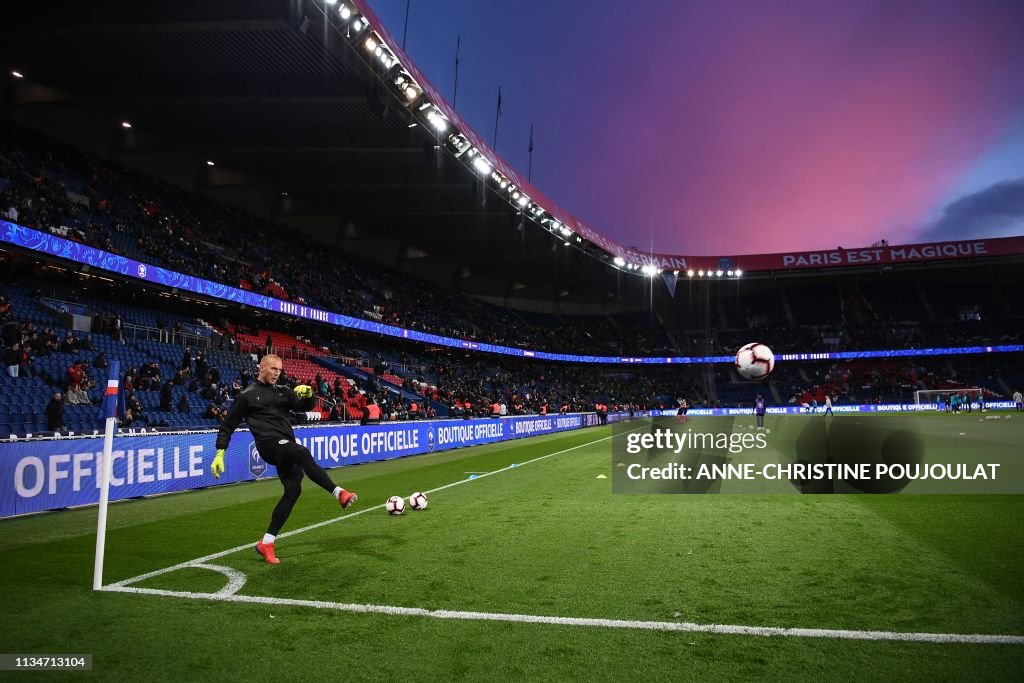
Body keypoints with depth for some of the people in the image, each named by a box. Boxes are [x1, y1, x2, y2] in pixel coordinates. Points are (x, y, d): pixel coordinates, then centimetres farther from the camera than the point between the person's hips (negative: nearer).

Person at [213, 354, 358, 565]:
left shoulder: (283, 391, 20)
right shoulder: (247, 396, 7)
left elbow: (304, 406, 11)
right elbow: (228, 425, 10)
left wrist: (308, 394, -11)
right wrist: (219, 454, 5)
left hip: (288, 448, 6)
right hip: (270, 445, -6)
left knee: (293, 489, -5)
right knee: (303, 452, -33)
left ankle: (266, 543, 5)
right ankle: (339, 493, -40)